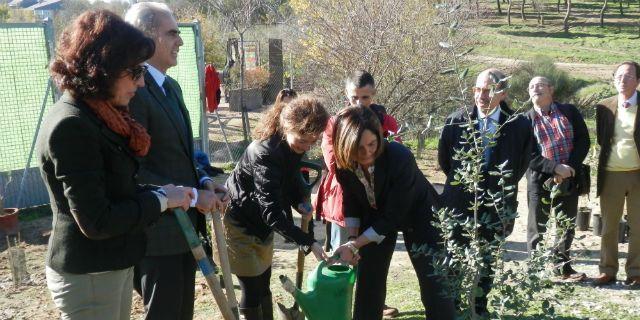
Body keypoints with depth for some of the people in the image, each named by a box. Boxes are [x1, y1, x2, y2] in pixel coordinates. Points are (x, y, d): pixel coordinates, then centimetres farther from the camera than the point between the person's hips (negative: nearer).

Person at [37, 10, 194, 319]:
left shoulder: (97, 114, 6)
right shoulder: (70, 126, -24)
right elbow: (97, 222, -25)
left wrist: (168, 194, 0)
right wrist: (161, 199, -15)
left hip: (113, 266, 9)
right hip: (88, 276, -9)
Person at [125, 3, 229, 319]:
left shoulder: (171, 86, 12)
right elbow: (134, 171, -23)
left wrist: (203, 181, 3)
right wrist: (192, 196, -17)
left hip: (184, 224, 9)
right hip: (157, 231, -9)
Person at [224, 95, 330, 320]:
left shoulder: (292, 146, -7)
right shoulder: (265, 153, -33)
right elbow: (272, 212, -35)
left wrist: (301, 202, -9)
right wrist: (309, 243, -39)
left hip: (262, 222, 8)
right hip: (239, 223, -8)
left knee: (263, 284, 16)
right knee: (252, 290, -2)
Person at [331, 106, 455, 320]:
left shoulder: (400, 158, -36)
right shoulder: (344, 164, -21)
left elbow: (394, 216, -31)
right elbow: (352, 200, -1)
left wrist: (355, 246, -28)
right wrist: (352, 237, -9)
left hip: (416, 215, -4)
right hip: (376, 214, 4)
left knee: (434, 283, -6)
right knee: (368, 278, 5)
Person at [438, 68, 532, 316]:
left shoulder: (518, 125, -7)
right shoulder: (456, 121, -4)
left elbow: (522, 164, 7)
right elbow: (444, 160, 10)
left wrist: (503, 187, 8)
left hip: (495, 207, 0)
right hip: (458, 204, 1)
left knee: (486, 261, 13)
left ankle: (479, 308, 29)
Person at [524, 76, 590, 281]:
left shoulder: (569, 112, 5)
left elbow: (583, 141, 1)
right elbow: (527, 155, -7)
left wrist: (571, 168, -12)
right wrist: (556, 168, -18)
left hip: (570, 179, 3)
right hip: (540, 180, -2)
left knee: (567, 226, 13)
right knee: (537, 228, 4)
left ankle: (563, 267, 27)